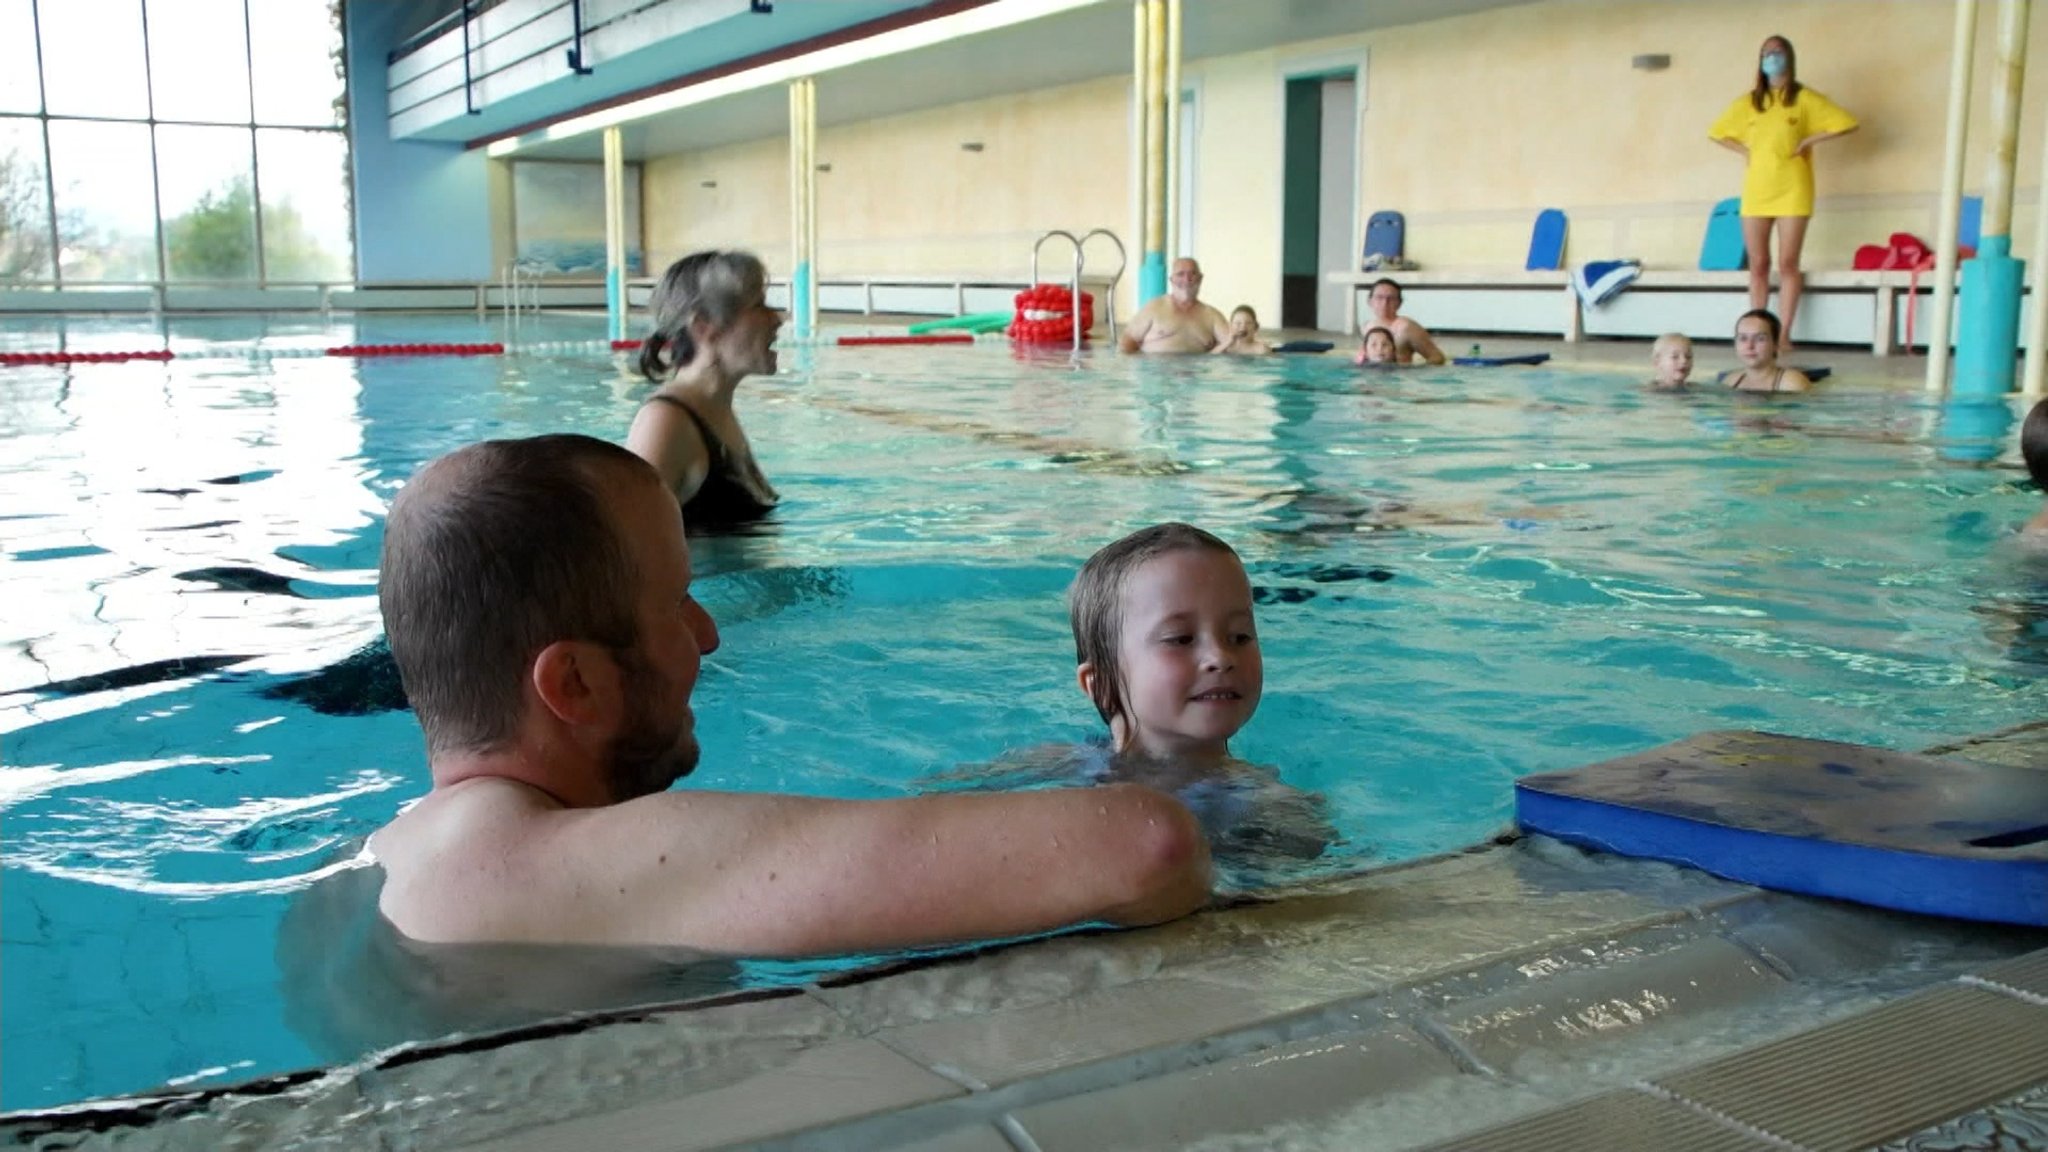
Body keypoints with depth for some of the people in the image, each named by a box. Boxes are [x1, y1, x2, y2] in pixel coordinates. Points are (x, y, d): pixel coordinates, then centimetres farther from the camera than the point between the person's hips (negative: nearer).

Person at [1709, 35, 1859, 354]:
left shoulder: (1804, 98, 1)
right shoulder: (1748, 102, 11)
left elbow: (1847, 124, -3)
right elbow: (1716, 133, 20)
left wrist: (1808, 140, -7)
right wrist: (1745, 150, 6)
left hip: (1791, 190, -3)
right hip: (1756, 189, 3)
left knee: (1787, 264, -5)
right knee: (1758, 265, 2)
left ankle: (1784, 334, -4)